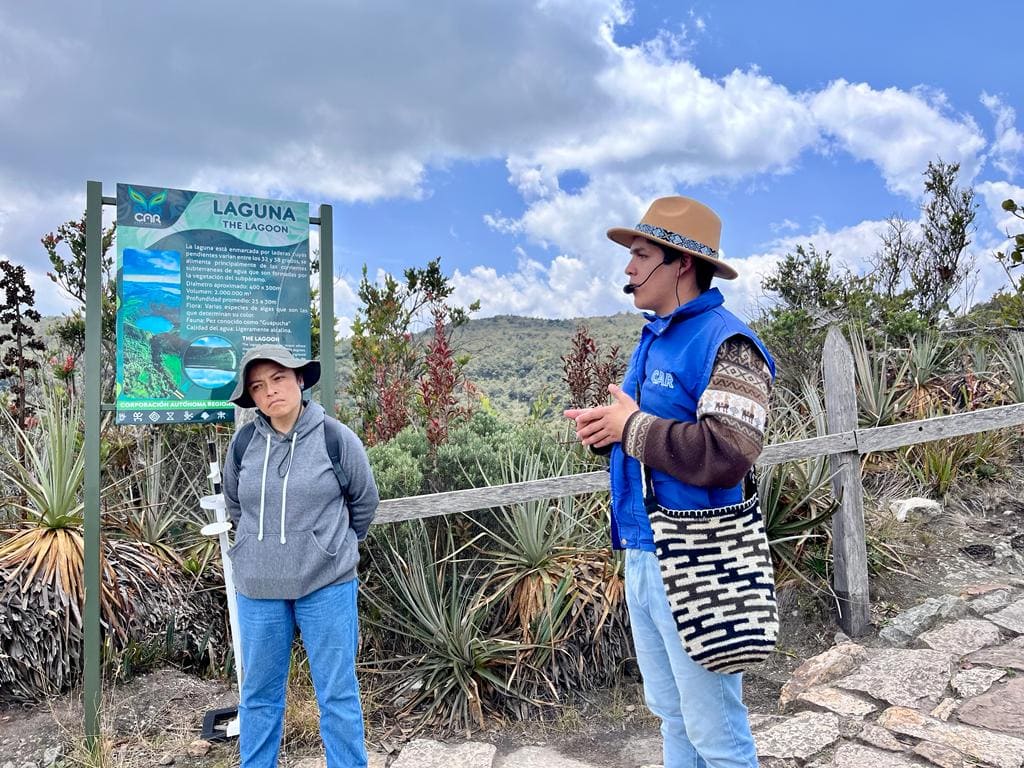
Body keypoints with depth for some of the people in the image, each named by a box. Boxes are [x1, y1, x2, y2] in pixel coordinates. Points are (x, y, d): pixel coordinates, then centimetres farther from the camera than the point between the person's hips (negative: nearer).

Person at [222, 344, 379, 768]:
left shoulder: (336, 438, -10)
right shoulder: (243, 443, -2)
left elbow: (364, 502, 4)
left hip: (327, 586, -3)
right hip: (257, 588, 3)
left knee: (338, 693, 8)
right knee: (258, 694, 17)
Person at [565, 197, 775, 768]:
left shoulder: (724, 342, -16)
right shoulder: (653, 338, 13)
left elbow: (727, 455, -28)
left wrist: (633, 427, -18)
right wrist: (605, 430, 0)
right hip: (641, 553, 9)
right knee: (671, 715, 22)